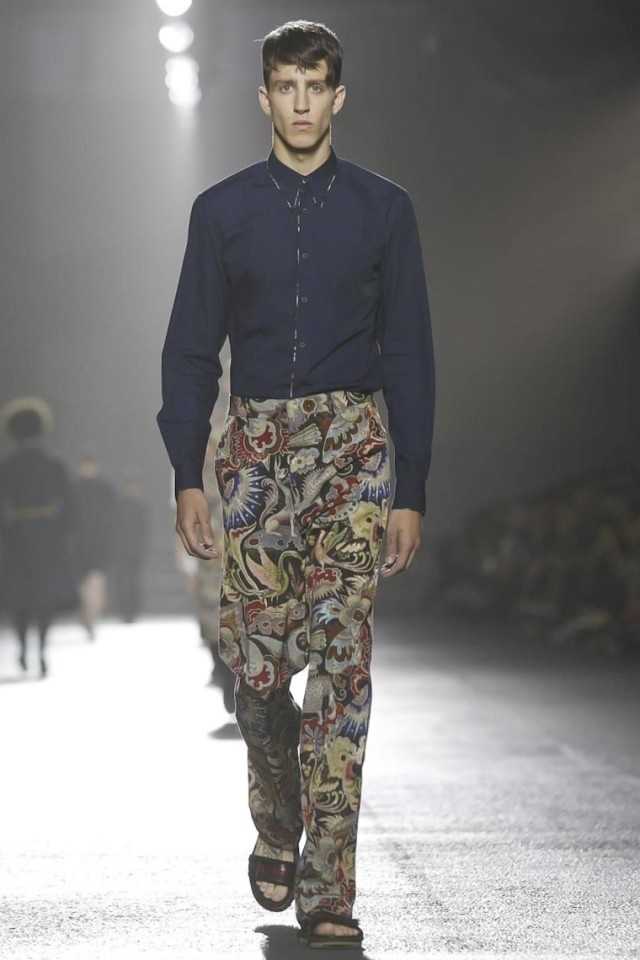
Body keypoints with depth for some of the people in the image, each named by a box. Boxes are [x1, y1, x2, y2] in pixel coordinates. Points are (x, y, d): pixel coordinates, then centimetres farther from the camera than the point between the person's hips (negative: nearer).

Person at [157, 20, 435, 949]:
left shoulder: (384, 209, 5)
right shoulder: (223, 211, 7)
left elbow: (409, 354, 5)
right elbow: (191, 350, 8)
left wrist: (411, 492, 1)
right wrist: (188, 477, 1)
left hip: (352, 443, -1)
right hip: (255, 443, 1)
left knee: (341, 655, -10)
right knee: (256, 664, 1)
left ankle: (327, 886, -9)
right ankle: (278, 827, 28)